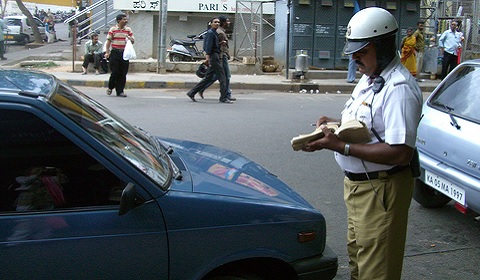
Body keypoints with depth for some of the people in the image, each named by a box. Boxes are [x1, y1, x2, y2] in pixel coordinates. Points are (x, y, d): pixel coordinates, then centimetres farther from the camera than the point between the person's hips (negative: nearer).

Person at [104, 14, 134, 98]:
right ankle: (110, 87, 19)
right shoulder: (113, 29, 0)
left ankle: (120, 91, 8)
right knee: (115, 72, -5)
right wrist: (107, 52, -6)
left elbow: (133, 41, 11)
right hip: (115, 52, -3)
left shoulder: (128, 29, 9)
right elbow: (108, 41, 1)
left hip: (124, 53, 3)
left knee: (123, 73, 1)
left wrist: (128, 37, -10)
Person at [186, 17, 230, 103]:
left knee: (207, 78, 10)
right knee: (222, 78, -7)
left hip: (215, 57, 10)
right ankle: (223, 98, -3)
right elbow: (208, 46, -18)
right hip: (214, 57, -10)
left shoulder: (214, 33, 20)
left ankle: (192, 93, 11)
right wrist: (207, 57, -23)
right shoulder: (210, 33, -10)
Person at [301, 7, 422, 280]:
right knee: (357, 256, 24)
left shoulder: (399, 88, -23)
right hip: (358, 185, 10)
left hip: (381, 190, -10)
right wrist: (335, 125, 1)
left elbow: (400, 153, -30)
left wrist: (340, 146, -28)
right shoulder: (369, 78, 9)